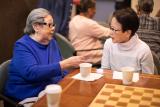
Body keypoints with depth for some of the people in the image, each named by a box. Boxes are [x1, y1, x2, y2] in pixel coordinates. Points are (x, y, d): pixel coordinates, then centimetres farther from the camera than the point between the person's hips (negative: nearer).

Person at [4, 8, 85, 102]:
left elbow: (63, 72, 18)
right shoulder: (22, 46, -10)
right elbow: (31, 73, -26)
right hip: (29, 97, -7)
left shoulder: (52, 42, 11)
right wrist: (67, 63, -28)